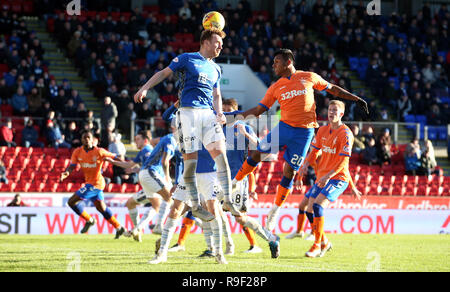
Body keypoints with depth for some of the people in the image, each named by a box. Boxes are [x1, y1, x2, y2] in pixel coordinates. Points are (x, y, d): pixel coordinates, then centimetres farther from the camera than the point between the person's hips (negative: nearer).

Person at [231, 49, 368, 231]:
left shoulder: (309, 77, 3)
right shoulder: (275, 88, 8)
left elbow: (333, 89, 13)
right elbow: (259, 110, 9)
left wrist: (356, 99, 11)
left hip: (304, 132, -2)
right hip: (284, 127, 2)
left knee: (290, 172, -2)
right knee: (257, 154, -12)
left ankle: (275, 210, 8)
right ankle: (234, 183, 7)